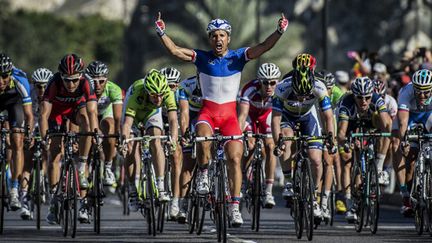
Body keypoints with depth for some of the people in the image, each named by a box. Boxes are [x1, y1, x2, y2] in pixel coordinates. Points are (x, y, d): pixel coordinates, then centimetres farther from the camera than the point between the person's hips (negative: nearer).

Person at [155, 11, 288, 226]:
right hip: (207, 112, -1)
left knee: (235, 159, -9)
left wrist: (279, 32, -26)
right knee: (203, 141, -32)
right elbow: (175, 50, -7)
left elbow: (263, 47, -11)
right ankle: (203, 175, -5)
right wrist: (161, 33, -21)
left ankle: (234, 207, -4)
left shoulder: (238, 57, 1)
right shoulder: (202, 58, 2)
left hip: (229, 114, 1)